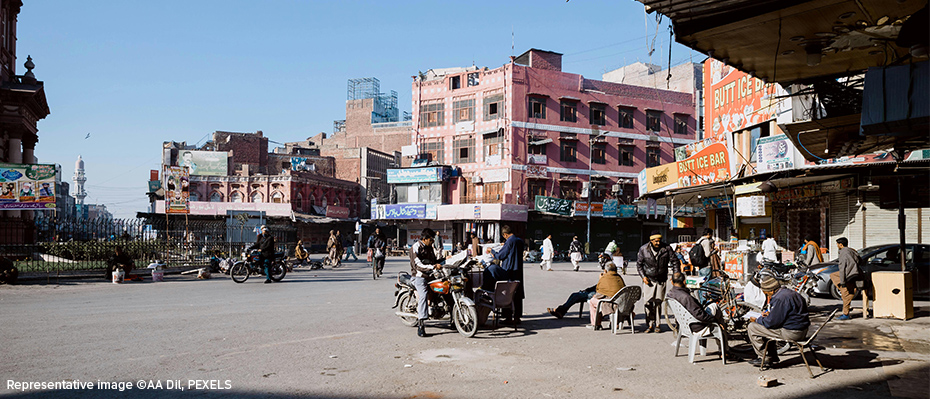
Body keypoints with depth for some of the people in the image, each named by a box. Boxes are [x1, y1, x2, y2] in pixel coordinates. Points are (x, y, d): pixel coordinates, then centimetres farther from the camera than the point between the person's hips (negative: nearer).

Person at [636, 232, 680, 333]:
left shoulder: (666, 248, -3)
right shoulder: (643, 249, -3)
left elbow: (675, 261, 5)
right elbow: (639, 264, 7)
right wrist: (643, 276, -4)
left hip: (661, 280, 0)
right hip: (648, 279, 0)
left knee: (658, 302, -2)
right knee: (649, 302, -7)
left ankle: (657, 325, 7)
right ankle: (650, 325, -1)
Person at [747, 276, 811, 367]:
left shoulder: (779, 299, -21)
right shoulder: (789, 292, 10)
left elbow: (772, 322, -19)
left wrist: (757, 320, -4)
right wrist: (770, 314, 18)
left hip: (791, 333, -10)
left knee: (752, 327, -6)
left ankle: (764, 358, 4)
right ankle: (773, 357, 27)